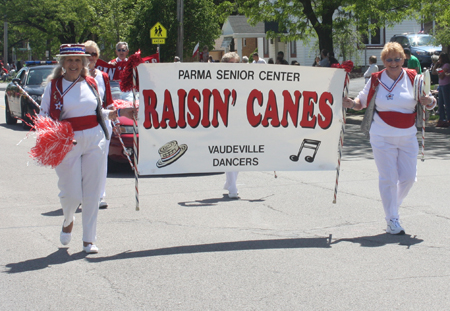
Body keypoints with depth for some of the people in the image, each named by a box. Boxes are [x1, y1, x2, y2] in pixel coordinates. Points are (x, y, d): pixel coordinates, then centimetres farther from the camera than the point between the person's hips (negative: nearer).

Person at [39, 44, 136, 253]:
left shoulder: (91, 83, 10)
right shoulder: (54, 85, 0)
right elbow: (44, 116, 0)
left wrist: (119, 113, 10)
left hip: (94, 141, 3)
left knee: (91, 192, 1)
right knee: (71, 193, -3)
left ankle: (89, 240, 10)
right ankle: (68, 221, 33)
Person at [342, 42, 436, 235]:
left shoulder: (413, 78, 1)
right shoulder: (376, 80, 0)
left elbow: (430, 103, 6)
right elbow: (362, 101, 9)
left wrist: (429, 101, -18)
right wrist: (351, 103, -13)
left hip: (408, 137, 2)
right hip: (382, 137, -2)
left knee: (408, 177, 5)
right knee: (388, 179, -3)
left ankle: (393, 204, 33)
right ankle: (392, 221, 5)